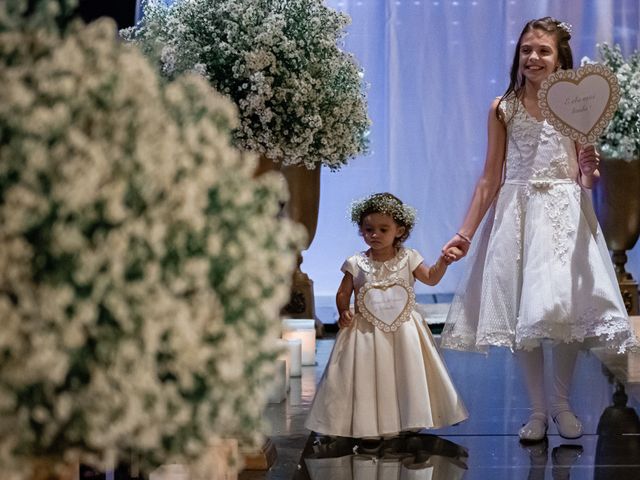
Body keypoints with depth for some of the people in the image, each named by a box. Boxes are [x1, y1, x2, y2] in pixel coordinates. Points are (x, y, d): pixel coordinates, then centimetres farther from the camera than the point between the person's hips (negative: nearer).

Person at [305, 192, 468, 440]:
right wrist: (344, 312, -12)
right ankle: (369, 427, 8)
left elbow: (430, 278, 2)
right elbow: (343, 293, 5)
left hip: (403, 330, 1)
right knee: (367, 378, -1)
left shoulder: (407, 258, 0)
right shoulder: (356, 264, -3)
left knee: (406, 375, 5)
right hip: (366, 332, -1)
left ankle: (407, 421, 17)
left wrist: (442, 261, -15)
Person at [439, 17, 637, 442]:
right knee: (521, 311, 2)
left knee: (565, 307, -4)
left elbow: (585, 179, 1)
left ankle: (563, 403, 16)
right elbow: (490, 179, 5)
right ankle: (538, 410, 13)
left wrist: (590, 172, -23)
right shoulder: (503, 109, 3)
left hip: (564, 214, -1)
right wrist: (465, 233, 1)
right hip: (516, 212, 1)